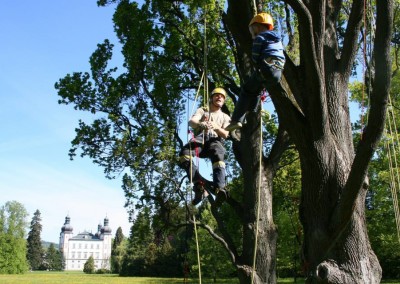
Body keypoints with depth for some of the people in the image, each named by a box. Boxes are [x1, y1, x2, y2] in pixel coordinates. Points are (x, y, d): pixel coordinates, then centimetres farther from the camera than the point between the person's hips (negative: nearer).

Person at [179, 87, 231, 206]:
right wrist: (200, 124, -24)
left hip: (215, 141, 0)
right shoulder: (202, 110, 24)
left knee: (218, 156, -38)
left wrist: (216, 127, -16)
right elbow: (191, 121, 2)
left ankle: (219, 189, -55)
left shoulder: (225, 117, 27)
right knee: (184, 154, -35)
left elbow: (225, 135, 8)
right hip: (200, 139, 0)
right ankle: (199, 185, -40)